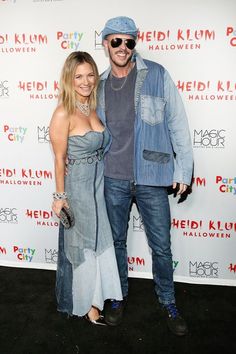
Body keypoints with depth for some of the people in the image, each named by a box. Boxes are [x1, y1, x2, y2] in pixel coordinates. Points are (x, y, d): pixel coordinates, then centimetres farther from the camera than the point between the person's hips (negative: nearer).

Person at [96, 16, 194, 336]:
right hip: (113, 180, 3)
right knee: (117, 241, 16)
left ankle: (168, 303, 32)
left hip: (151, 178, -2)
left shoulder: (157, 76, -3)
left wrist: (183, 167, -5)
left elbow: (177, 122, -3)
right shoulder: (99, 85, 7)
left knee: (161, 246, 8)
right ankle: (119, 296, 38)